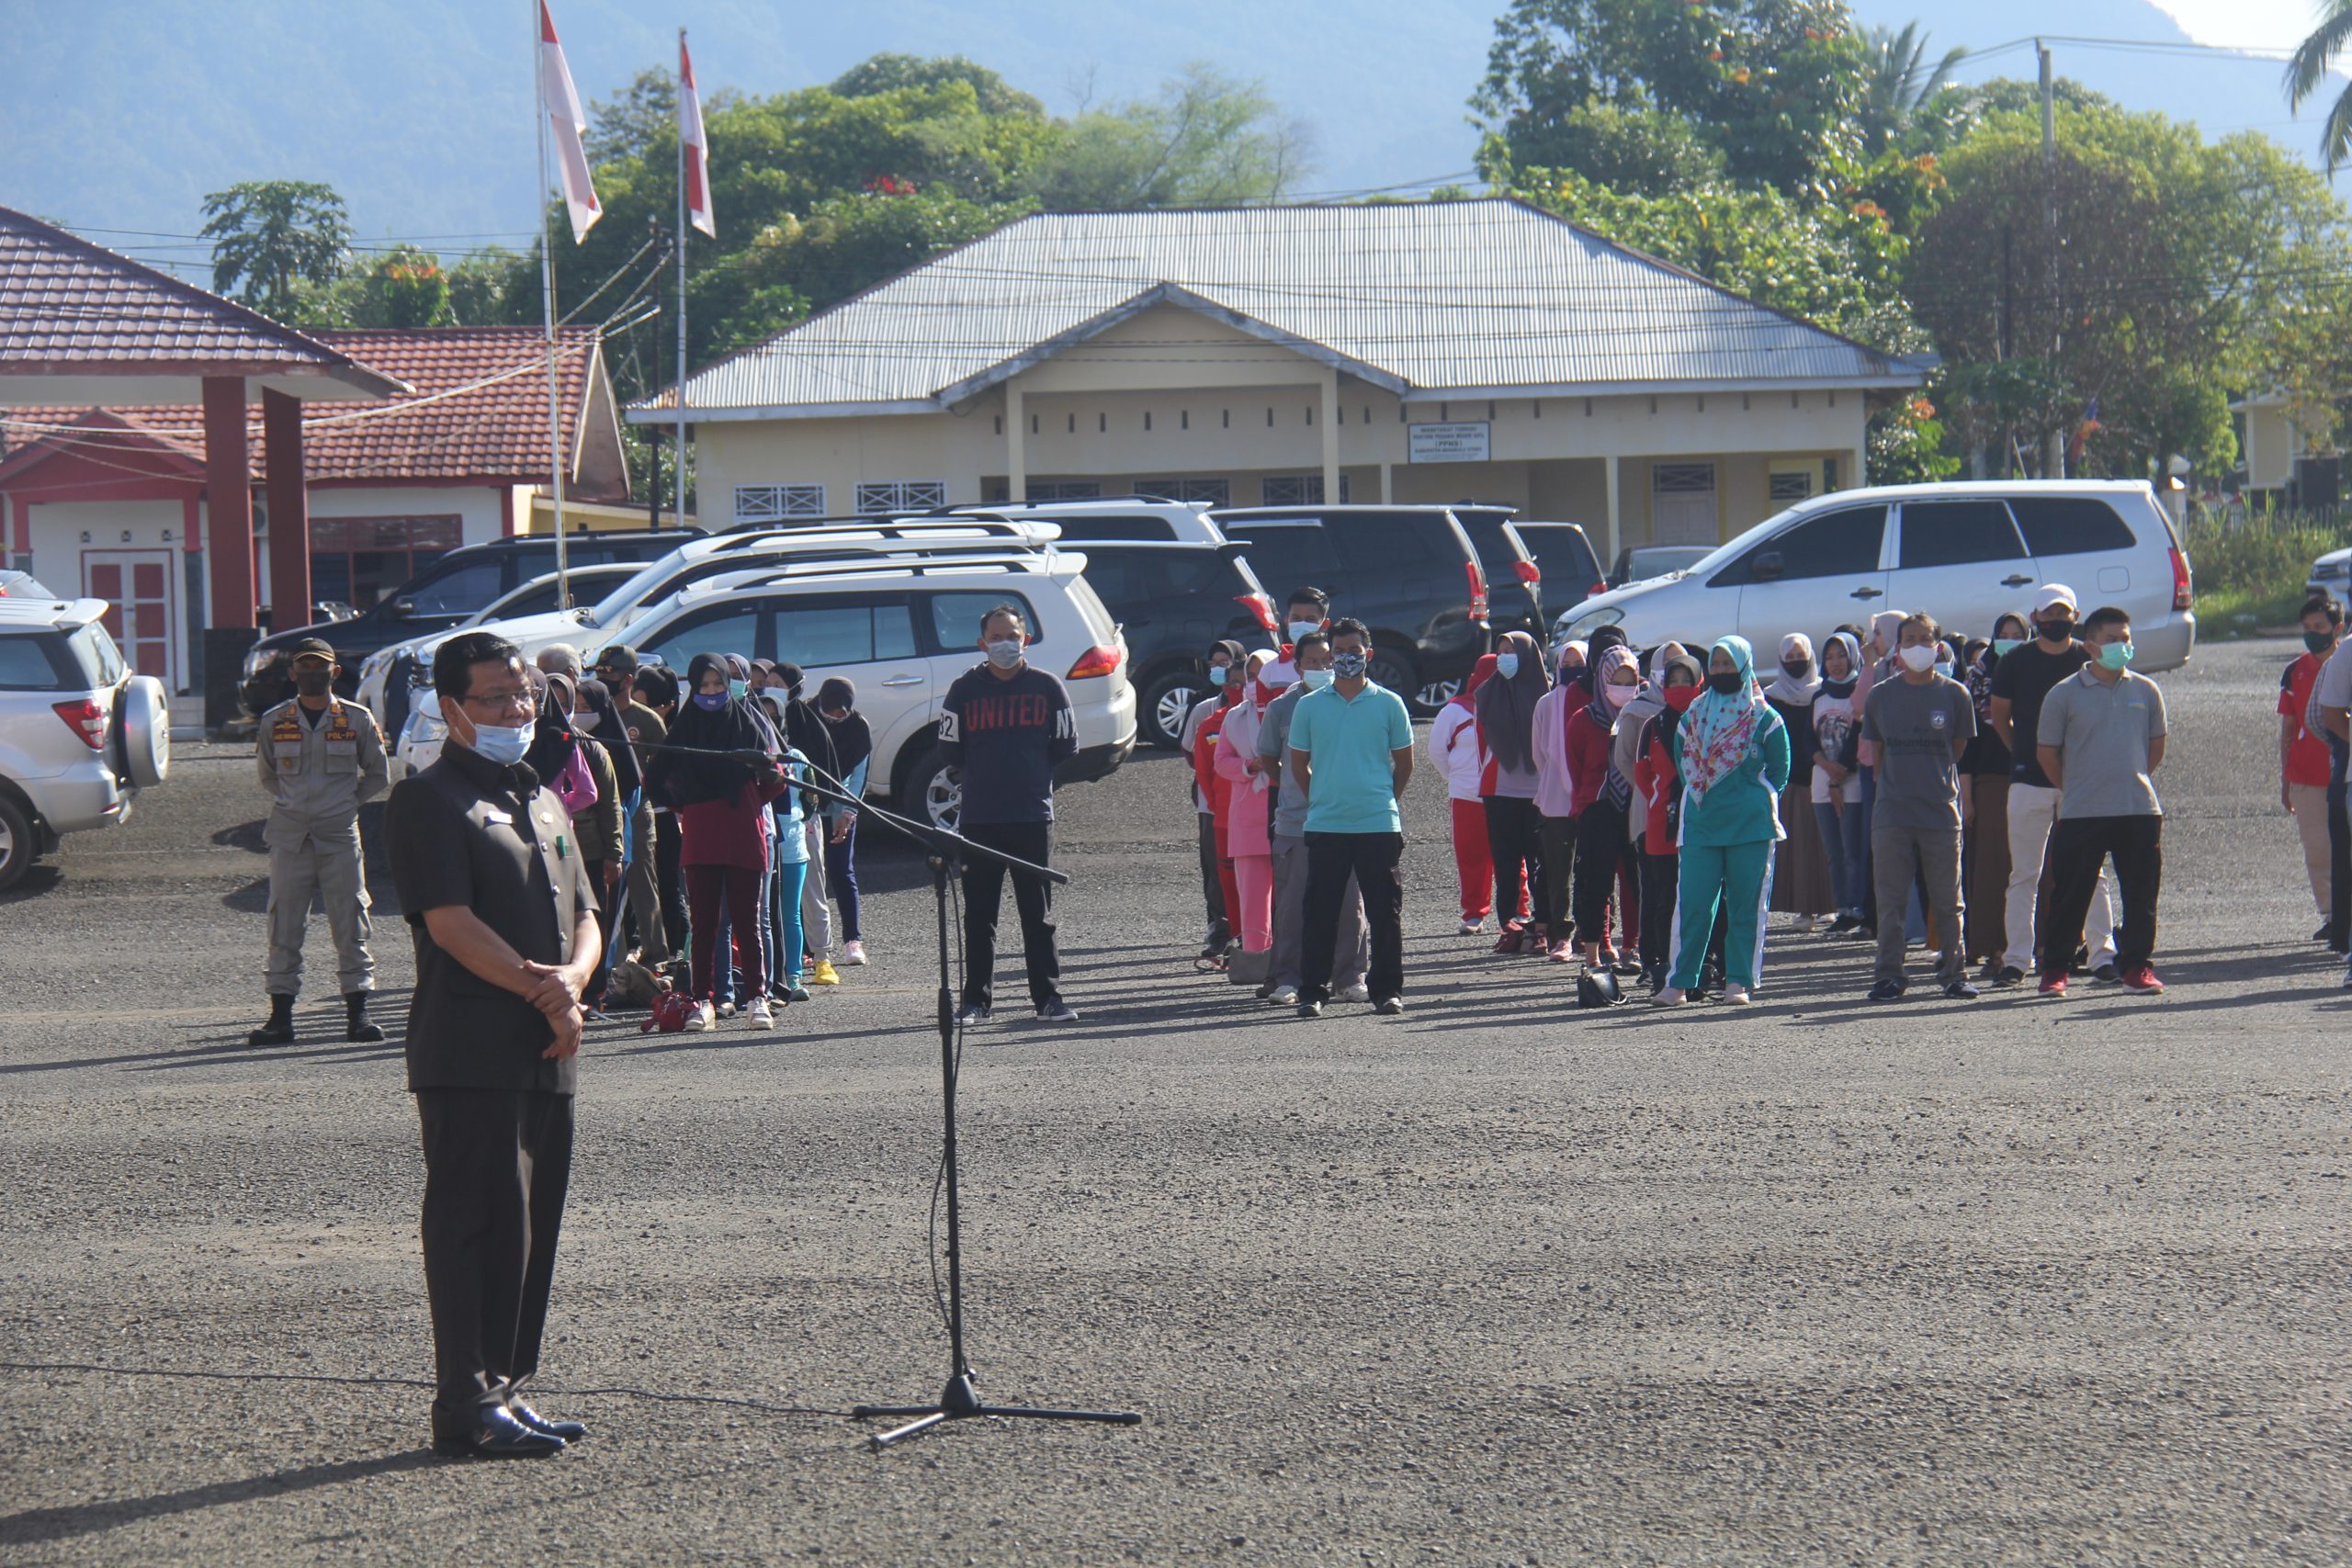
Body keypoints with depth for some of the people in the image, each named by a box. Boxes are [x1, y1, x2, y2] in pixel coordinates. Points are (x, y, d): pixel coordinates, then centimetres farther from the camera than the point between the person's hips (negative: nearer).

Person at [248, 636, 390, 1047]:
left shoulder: (358, 720, 4)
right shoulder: (273, 723, 7)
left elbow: (377, 775, 13)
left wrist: (346, 802, 3)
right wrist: (292, 803, 7)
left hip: (340, 836, -1)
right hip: (289, 838, 1)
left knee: (350, 926, -1)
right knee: (284, 928, 0)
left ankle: (357, 1014, 4)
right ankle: (281, 1016, 3)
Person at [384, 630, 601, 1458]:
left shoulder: (541, 798, 21)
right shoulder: (429, 800, -4)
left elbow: (583, 915, 16)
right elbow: (449, 922, -14)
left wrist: (571, 978, -5)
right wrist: (539, 990, -16)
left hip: (547, 1051, 8)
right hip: (471, 1054, -8)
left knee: (531, 1226, 10)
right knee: (474, 1224, -7)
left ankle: (504, 1388, 17)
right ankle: (466, 1406, -4)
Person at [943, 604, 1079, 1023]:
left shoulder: (1047, 686, 4)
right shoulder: (965, 689, 4)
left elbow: (1066, 745, 9)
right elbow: (950, 748, 9)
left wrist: (1032, 774, 9)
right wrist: (985, 775, 9)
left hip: (1033, 815, 0)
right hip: (978, 819, 0)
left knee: (1038, 913, 2)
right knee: (978, 914, 3)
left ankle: (1048, 997, 7)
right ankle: (976, 1000, 7)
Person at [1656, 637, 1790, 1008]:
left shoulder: (1763, 718, 1)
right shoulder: (1694, 715, 10)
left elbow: (1780, 769, 7)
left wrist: (1759, 802, 4)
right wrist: (1701, 797, 12)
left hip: (1750, 824, -2)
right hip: (1700, 824, 2)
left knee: (1745, 905, 1)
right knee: (1692, 903, -3)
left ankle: (1739, 982, 6)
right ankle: (1680, 982, 0)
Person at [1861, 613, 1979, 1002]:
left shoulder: (1954, 694, 2)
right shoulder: (1881, 695, 6)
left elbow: (1958, 750, 11)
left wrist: (1932, 779, 10)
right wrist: (1895, 783, 11)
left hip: (1941, 810, -1)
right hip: (1891, 813, 1)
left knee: (1947, 900, 4)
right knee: (1890, 900, 2)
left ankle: (1954, 972, 12)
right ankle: (1889, 975, 7)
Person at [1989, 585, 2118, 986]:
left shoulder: (2089, 660, 3)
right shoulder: (2015, 661, 3)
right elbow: (1999, 716, 13)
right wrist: (2023, 755, 8)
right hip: (2029, 781, 0)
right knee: (2024, 874, 3)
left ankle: (2102, 953, 4)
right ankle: (2017, 957, 7)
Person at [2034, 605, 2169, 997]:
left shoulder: (2146, 691, 7)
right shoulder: (2064, 694, -2)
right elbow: (2047, 752, 4)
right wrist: (2074, 790, 8)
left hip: (2140, 810, 3)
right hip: (2081, 814, -3)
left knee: (2140, 894, 5)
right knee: (2070, 895, 0)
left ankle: (2136, 966, 14)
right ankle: (2055, 968, 8)